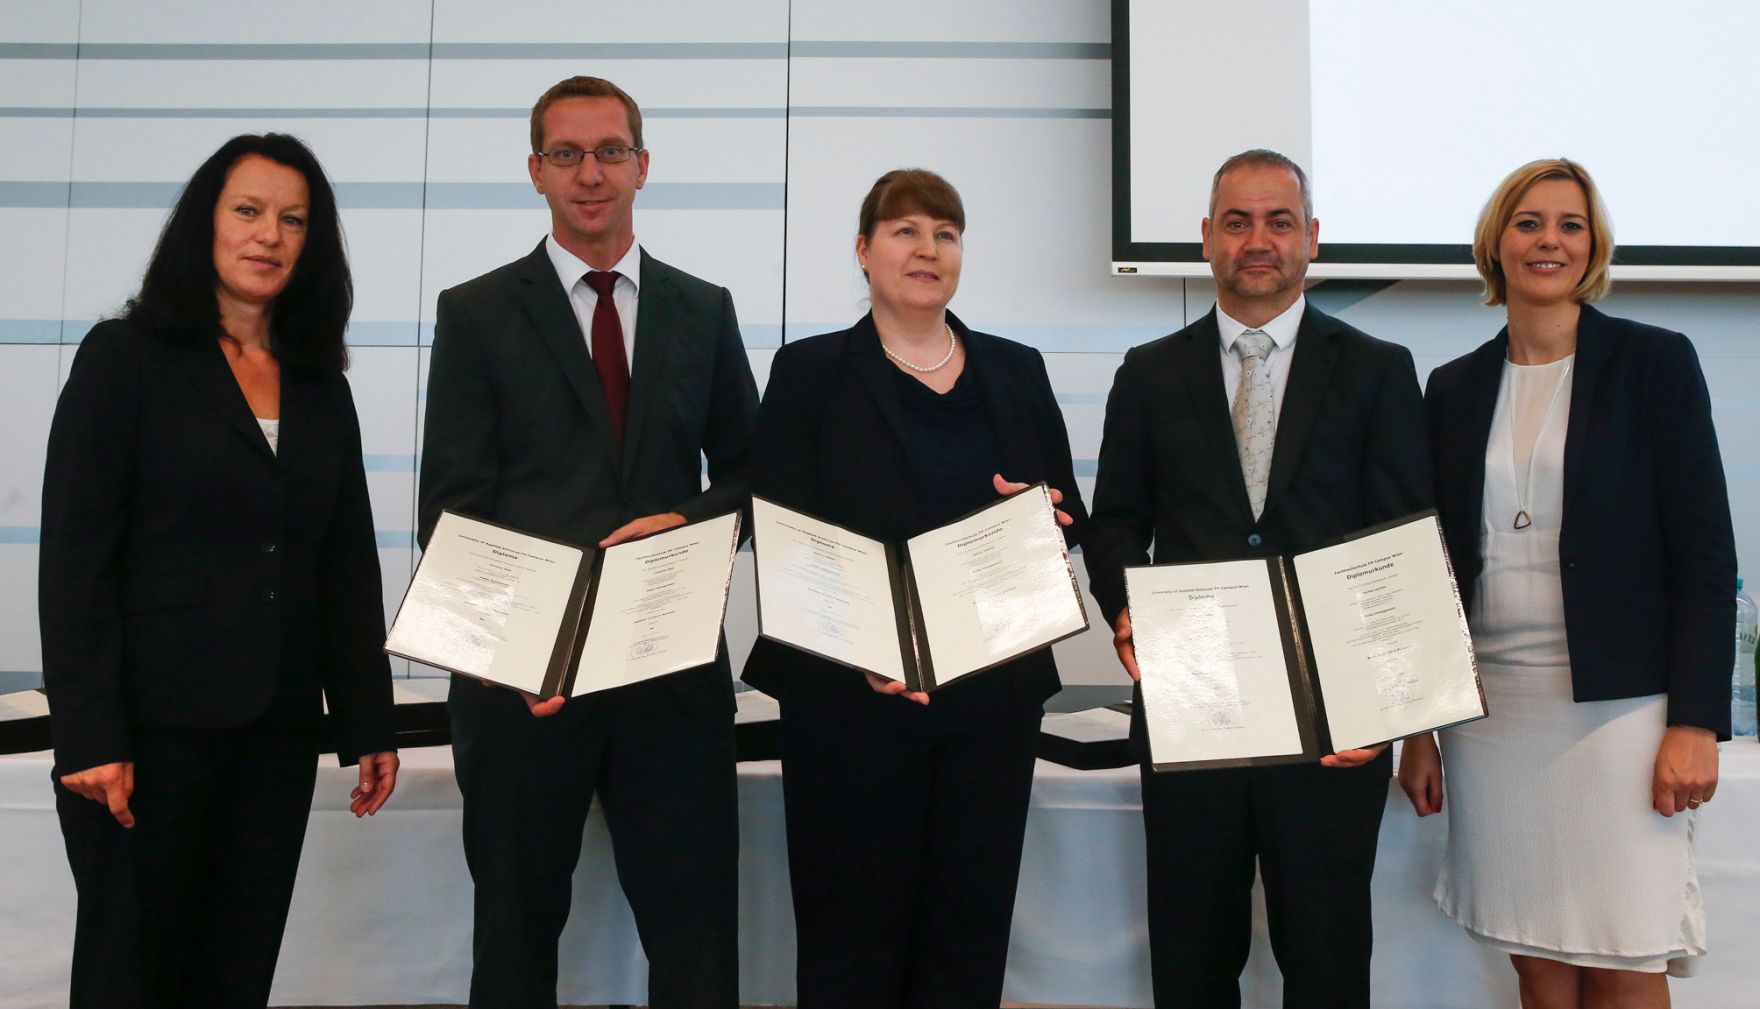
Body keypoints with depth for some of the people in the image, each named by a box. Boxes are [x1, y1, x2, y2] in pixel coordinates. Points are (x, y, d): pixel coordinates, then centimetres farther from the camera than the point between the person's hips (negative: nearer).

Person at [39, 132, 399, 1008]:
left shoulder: (321, 389, 12)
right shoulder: (125, 357, -2)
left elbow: (349, 567, 11)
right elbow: (74, 556, -8)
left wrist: (369, 725, 7)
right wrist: (89, 737, -14)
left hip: (277, 734, 4)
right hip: (151, 728, -4)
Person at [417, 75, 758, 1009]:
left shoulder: (704, 310, 10)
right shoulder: (477, 313, 4)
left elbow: (748, 471, 13)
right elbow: (452, 505, -1)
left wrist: (686, 523, -9)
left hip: (674, 665, 1)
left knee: (698, 932, 5)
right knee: (517, 931, 14)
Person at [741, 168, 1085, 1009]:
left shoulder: (1017, 372, 12)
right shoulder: (810, 371, 2)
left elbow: (1072, 519, 12)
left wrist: (1042, 519, -12)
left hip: (993, 693, 3)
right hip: (851, 695, -3)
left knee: (971, 924, 9)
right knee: (853, 933, 5)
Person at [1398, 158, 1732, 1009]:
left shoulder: (1655, 363, 0)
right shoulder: (1456, 388, 9)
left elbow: (1706, 554, -4)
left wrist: (1695, 723, -10)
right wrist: (1417, 729, 10)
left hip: (1617, 707, -3)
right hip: (1490, 708, 3)